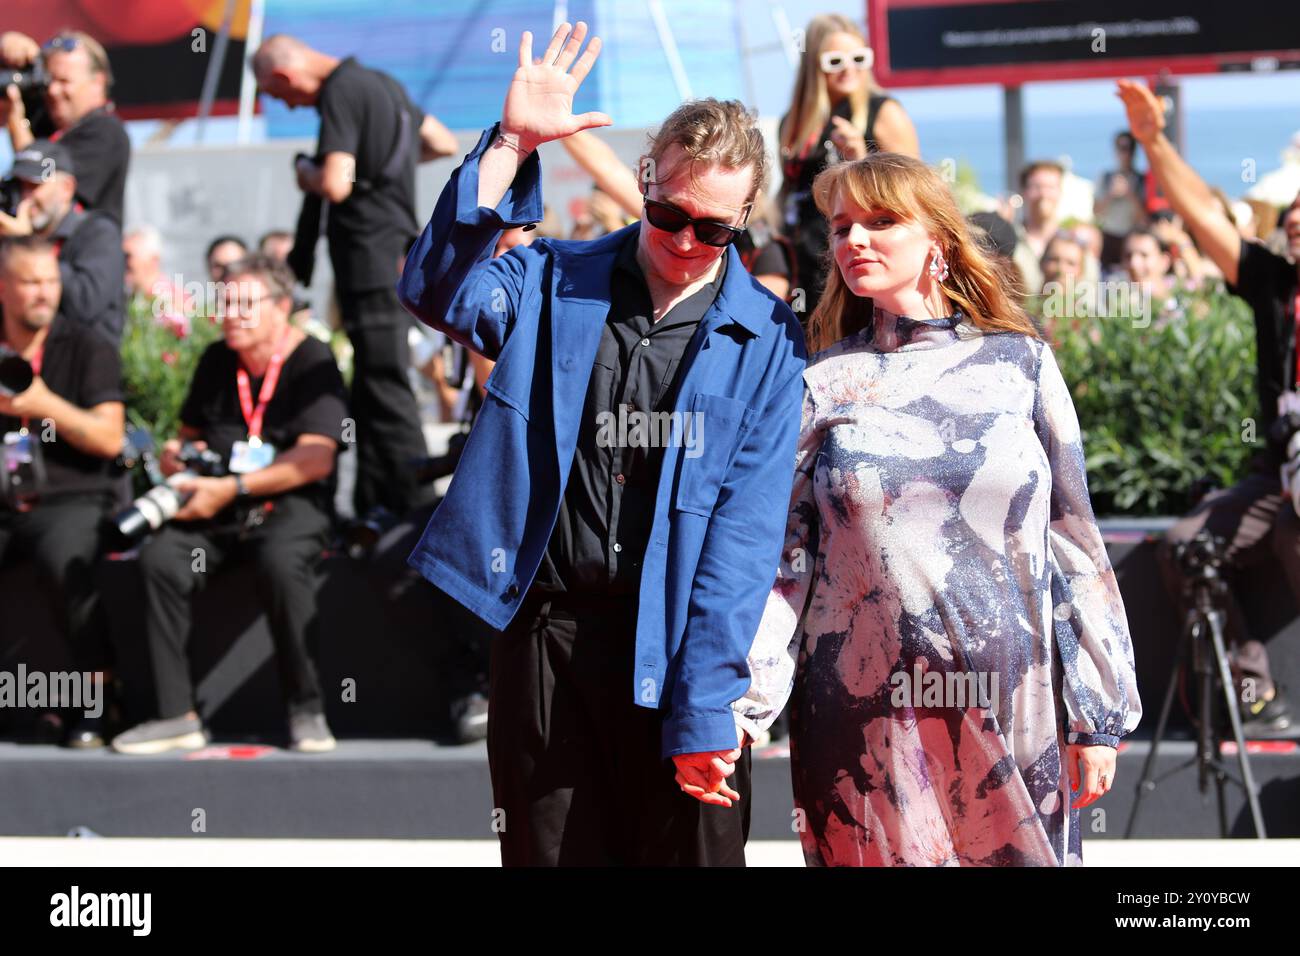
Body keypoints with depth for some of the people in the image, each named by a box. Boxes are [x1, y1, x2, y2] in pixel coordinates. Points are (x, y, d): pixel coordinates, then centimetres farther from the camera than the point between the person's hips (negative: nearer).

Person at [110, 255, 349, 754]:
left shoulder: (312, 362, -5)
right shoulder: (216, 360, 14)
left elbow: (316, 459, -15)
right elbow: (192, 429, 30)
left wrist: (231, 488, -20)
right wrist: (177, 453, 5)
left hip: (289, 505, -5)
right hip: (216, 507, 5)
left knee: (280, 561, -38)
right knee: (160, 557, -24)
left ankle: (307, 710, -23)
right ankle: (177, 716, -22)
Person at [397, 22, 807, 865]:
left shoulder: (768, 342, 0)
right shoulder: (554, 284, 7)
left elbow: (745, 530, -6)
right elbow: (438, 289, -11)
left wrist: (704, 711, -13)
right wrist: (511, 145, -17)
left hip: (674, 642, -1)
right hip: (546, 629, 2)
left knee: (691, 846, 2)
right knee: (550, 849, 8)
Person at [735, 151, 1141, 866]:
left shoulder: (1020, 363, 5)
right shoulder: (821, 384, 4)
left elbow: (1074, 540, 5)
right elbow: (780, 557, 1)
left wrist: (1097, 714, 2)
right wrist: (739, 703, -12)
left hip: (1015, 714, 1)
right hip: (864, 720, 0)